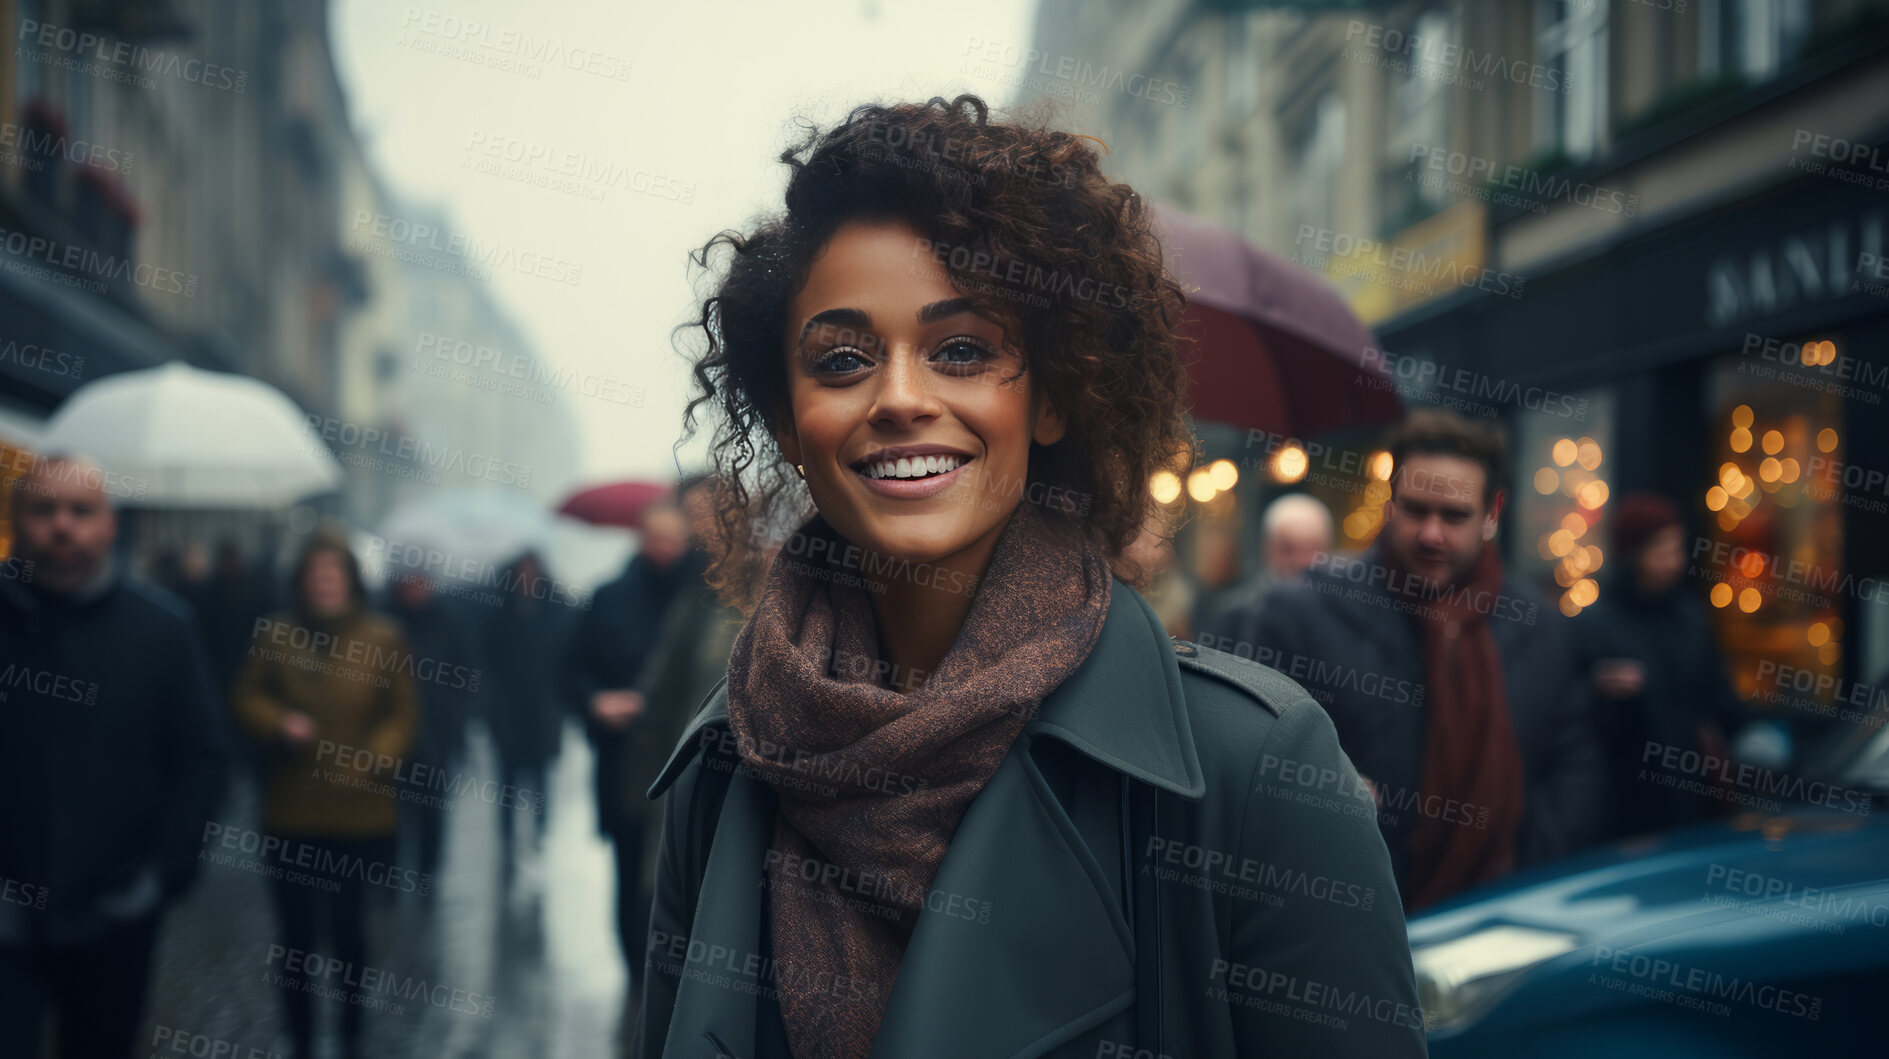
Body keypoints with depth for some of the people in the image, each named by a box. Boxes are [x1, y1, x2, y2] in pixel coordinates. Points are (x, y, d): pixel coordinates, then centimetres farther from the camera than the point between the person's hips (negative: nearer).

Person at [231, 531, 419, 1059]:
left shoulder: (382, 638, -3)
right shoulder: (275, 633, -1)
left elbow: (403, 712, 2)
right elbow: (246, 698, 7)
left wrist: (375, 759, -14)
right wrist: (279, 724, -12)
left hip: (358, 811, -1)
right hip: (291, 809, 1)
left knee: (348, 929, 6)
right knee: (295, 935, 6)